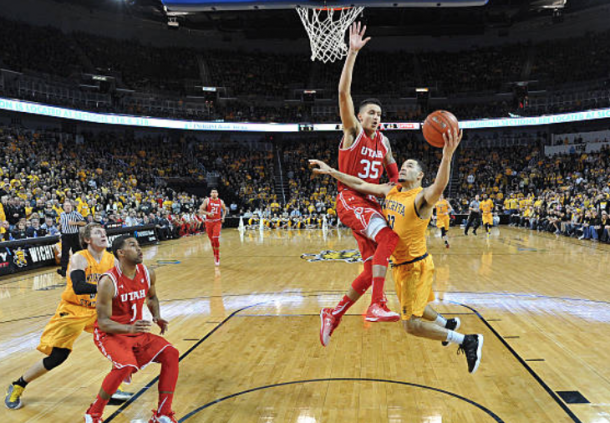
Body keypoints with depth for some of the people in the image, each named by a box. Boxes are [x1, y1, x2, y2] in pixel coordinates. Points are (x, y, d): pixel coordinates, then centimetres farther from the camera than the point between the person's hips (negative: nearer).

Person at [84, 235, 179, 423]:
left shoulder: (148, 274, -4)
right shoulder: (108, 282, -23)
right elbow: (103, 322, -21)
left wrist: (157, 317, -1)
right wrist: (129, 328, -38)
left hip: (137, 332, 6)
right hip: (109, 334, -6)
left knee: (171, 354, -10)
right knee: (127, 365, -32)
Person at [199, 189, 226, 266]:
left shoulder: (221, 202, 3)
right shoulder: (207, 200, -3)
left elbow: (224, 210, 21)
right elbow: (200, 210, -6)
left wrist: (223, 217, 4)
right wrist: (208, 213, -23)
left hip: (217, 222, -1)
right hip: (209, 222, 1)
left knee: (216, 239, -16)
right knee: (212, 240, 10)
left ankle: (218, 258, -8)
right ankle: (215, 255, 30)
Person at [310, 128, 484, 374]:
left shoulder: (421, 197, -19)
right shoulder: (391, 191, 4)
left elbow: (438, 188, -41)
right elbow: (360, 185, 10)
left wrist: (447, 157, -58)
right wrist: (330, 171, 7)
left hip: (416, 266, -8)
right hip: (398, 265, 8)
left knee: (411, 325, -7)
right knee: (413, 308, 28)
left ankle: (468, 342, 7)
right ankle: (447, 324, 54)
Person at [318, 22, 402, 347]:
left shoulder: (383, 141, 15)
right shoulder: (353, 131, -2)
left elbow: (393, 171, 29)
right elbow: (343, 93, -17)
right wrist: (353, 52, -23)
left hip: (371, 202, 7)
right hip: (350, 199, -7)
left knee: (372, 269, 2)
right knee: (388, 237, -31)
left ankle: (333, 314, 15)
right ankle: (377, 306, -32)